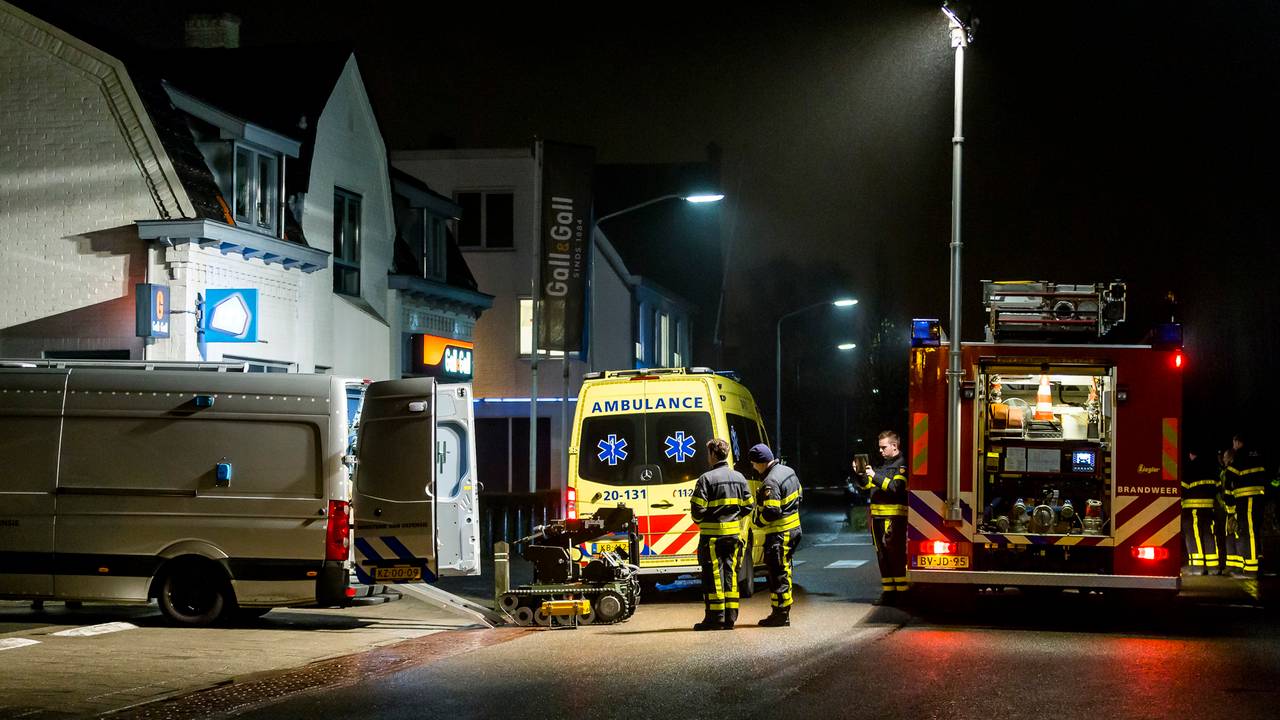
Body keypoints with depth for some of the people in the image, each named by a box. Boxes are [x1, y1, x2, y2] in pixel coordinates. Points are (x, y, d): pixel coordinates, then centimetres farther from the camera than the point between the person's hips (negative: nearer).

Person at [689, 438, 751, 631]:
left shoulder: (706, 478, -12)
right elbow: (747, 506, 11)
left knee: (713, 575, -1)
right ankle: (730, 617, 10)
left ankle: (716, 617, -2)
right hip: (733, 534, 6)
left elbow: (697, 508, -13)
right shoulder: (739, 478, 8)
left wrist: (700, 521, 7)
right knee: (730, 573, 10)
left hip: (712, 535, -6)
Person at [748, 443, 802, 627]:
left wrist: (757, 519, -9)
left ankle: (780, 614, -2)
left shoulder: (770, 483, -22)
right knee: (784, 571, 16)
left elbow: (771, 512, -27)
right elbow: (798, 494, 21)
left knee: (778, 574, -5)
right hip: (792, 528, 10)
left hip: (779, 534, -10)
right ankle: (782, 612, 22)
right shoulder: (788, 471, 9)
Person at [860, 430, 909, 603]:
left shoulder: (902, 465, -5)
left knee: (896, 555, -9)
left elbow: (896, 487, -18)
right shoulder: (884, 465, 21)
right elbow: (868, 486, 23)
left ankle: (902, 592, -8)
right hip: (878, 516, 9)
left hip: (894, 517, -9)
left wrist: (875, 476, -18)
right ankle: (888, 591, 14)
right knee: (882, 556, 9)